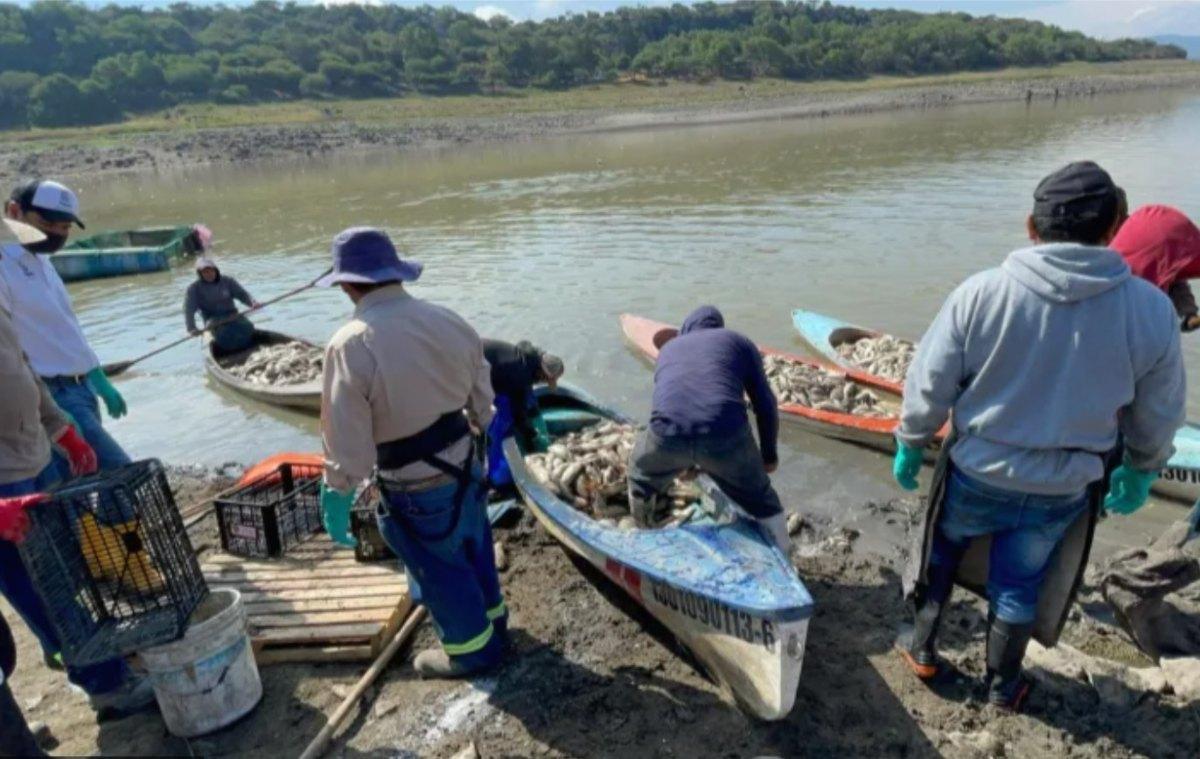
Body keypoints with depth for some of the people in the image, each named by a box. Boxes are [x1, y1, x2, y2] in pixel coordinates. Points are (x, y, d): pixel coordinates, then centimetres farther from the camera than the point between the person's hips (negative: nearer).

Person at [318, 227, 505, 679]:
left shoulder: (350, 346, -24)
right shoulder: (448, 321, -6)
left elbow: (347, 442, -20)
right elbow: (482, 401, 5)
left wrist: (338, 491, -5)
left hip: (415, 487, -6)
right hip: (464, 463, 6)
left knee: (439, 568, 17)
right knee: (473, 547, 28)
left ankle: (472, 649, 37)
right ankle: (492, 619, 51)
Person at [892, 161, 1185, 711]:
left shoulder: (981, 292, -19)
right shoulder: (1151, 310, -12)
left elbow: (929, 385, -13)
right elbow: (1158, 416, 1)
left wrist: (910, 444, 4)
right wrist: (1140, 471, 19)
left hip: (977, 475, -1)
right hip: (1063, 489, 2)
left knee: (940, 553, 26)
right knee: (1020, 585, 22)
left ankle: (921, 647, 39)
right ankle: (1002, 686, 40)